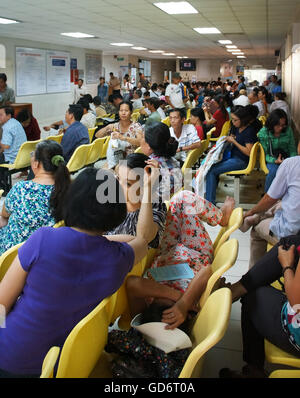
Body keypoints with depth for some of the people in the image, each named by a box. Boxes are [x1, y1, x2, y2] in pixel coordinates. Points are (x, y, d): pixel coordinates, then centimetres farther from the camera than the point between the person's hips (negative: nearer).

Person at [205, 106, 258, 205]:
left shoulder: (249, 131, -15)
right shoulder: (237, 128, 11)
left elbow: (249, 152, -19)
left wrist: (234, 141, -16)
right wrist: (229, 139, 6)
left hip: (241, 161, -9)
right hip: (233, 157, 9)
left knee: (211, 171, -20)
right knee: (210, 166, -10)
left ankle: (210, 202, -13)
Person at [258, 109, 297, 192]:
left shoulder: (288, 130, -3)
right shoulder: (263, 133, -11)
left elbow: (292, 149, 4)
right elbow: (264, 154, -8)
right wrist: (275, 161, -27)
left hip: (286, 158, 2)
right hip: (271, 159, -2)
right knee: (274, 170, -36)